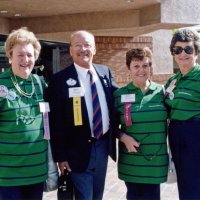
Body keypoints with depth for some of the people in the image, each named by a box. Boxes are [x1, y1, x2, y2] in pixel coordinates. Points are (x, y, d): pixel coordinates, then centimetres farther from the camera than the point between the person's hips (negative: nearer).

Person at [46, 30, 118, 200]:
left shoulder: (105, 72, 5)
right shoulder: (60, 79, -10)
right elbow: (56, 121, -10)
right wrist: (60, 155, -11)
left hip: (103, 144, 5)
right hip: (79, 149, -5)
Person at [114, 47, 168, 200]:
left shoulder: (161, 91, 1)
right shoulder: (119, 94, -1)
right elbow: (113, 125, 4)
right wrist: (124, 137, -13)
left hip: (157, 160, 0)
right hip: (130, 161, 0)